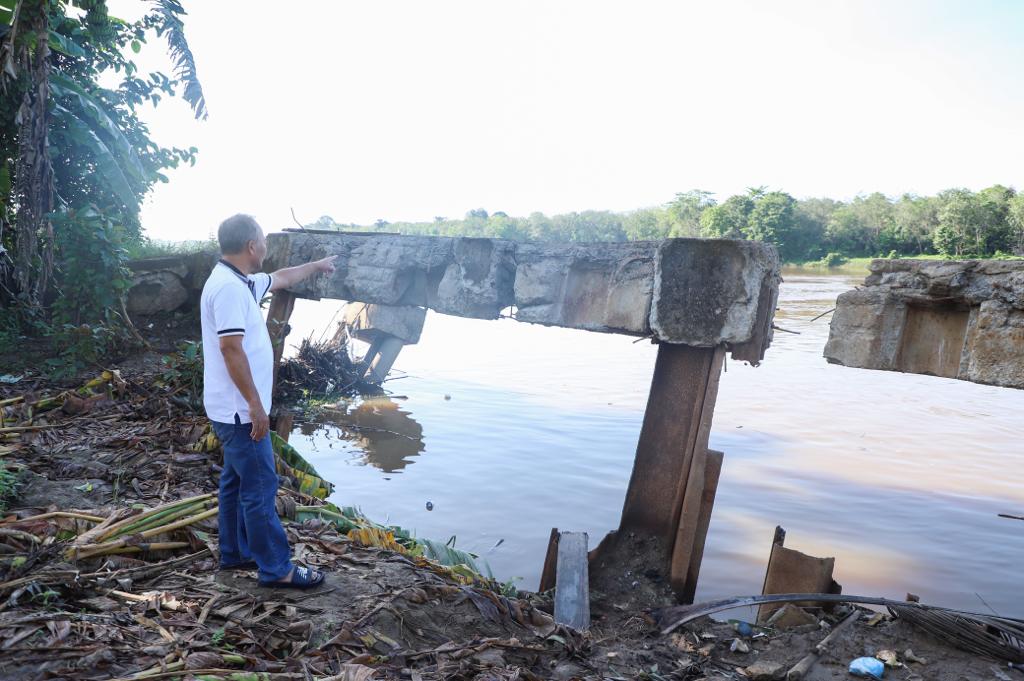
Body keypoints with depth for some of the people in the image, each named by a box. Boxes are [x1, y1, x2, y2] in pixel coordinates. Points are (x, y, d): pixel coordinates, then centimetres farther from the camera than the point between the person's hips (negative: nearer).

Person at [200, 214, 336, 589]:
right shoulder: (229, 287, -21)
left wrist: (316, 266, 43)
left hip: (235, 409, 11)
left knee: (237, 481, 19)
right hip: (241, 410, -11)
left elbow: (281, 278, 31)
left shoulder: (242, 282, 11)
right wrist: (255, 404, -22)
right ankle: (276, 568, 6)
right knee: (260, 487, -3)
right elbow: (231, 348, -25)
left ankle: (235, 553, 32)